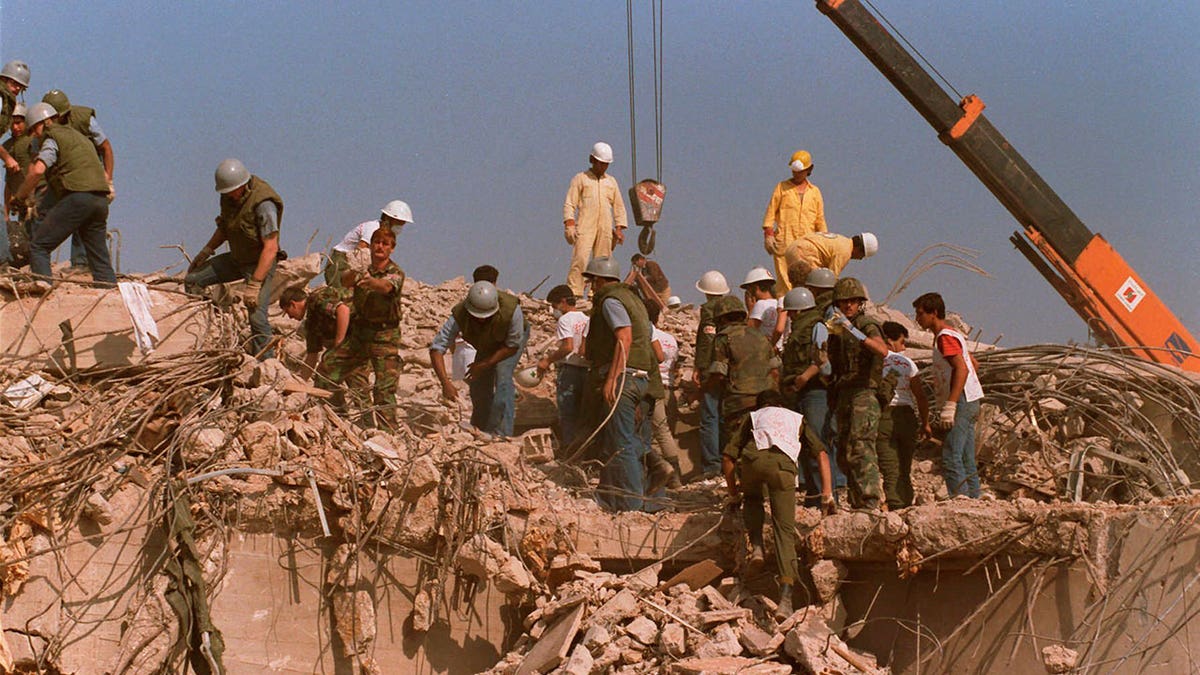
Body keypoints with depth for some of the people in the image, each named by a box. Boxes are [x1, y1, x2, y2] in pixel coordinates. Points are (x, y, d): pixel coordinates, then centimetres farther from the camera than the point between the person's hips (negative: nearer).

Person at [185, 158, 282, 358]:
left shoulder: (263, 204, -29)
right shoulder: (229, 196, -3)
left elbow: (271, 248, -31)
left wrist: (254, 284, -32)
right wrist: (206, 251, 15)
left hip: (260, 263, -8)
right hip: (236, 259, 8)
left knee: (257, 317, -19)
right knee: (192, 279, 7)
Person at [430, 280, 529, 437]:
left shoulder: (511, 310, -44)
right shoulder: (459, 315, -38)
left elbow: (513, 345, -27)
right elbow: (436, 348, -39)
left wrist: (485, 364, -31)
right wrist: (445, 382, -50)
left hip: (514, 337, -3)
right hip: (487, 343, 3)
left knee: (502, 375, -23)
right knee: (479, 383, 1)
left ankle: (501, 433, -21)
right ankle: (478, 431, 23)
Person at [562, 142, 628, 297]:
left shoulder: (611, 181, 20)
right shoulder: (580, 178, 8)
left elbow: (619, 206, 23)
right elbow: (569, 204, 3)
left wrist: (619, 228, 13)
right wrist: (569, 225, -10)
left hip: (605, 228, 4)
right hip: (585, 227, -4)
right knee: (580, 259, -16)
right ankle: (574, 293, -19)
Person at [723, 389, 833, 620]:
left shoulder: (752, 417, 37)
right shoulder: (796, 418, 40)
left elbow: (728, 457, 26)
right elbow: (821, 452, 27)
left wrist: (733, 493, 38)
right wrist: (828, 493, 26)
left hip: (753, 458, 1)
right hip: (782, 461, -1)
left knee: (752, 498, 34)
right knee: (785, 529, 0)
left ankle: (756, 546, 8)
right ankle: (785, 597, -15)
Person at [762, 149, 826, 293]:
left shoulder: (815, 192, 17)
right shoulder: (782, 187, 10)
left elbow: (820, 219, 19)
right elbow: (771, 211, 6)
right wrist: (768, 234, -5)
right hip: (784, 242, -2)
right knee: (785, 278, -10)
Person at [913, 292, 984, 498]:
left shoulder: (945, 337, -10)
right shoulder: (953, 335, 21)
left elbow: (962, 369, -21)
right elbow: (974, 364, 28)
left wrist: (950, 405, -26)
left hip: (962, 403, -10)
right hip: (968, 403, 10)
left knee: (951, 458, -15)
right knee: (966, 460, 9)